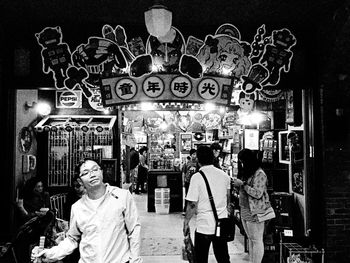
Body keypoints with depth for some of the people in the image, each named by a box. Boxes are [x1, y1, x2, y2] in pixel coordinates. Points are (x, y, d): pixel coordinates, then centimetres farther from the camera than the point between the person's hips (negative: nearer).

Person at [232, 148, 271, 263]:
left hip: (255, 213, -8)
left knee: (257, 241, 0)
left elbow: (258, 194, -20)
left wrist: (242, 184, -17)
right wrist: (237, 184, 2)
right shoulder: (246, 172, 10)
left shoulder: (259, 174, -14)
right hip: (244, 211, 9)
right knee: (250, 239, 16)